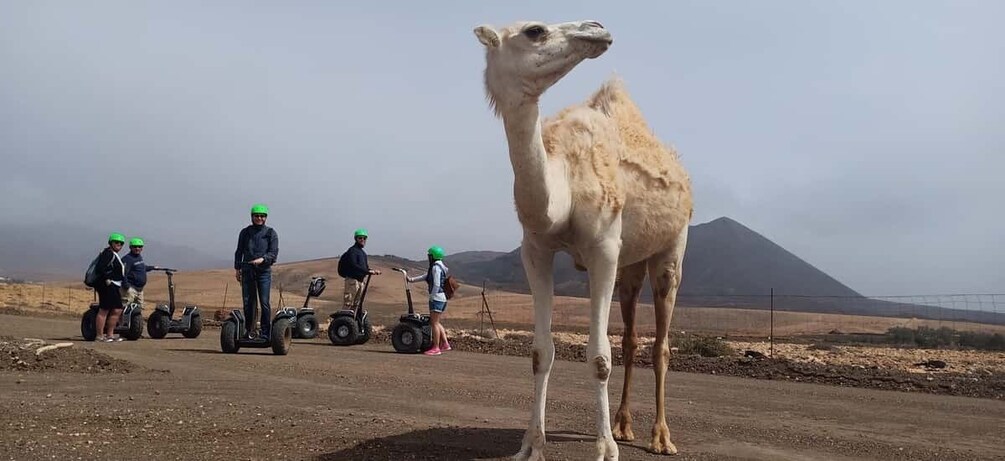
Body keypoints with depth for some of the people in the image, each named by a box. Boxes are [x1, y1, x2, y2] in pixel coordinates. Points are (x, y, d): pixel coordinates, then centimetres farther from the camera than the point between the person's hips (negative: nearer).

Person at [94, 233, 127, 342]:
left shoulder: (115, 255, 22)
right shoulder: (108, 253, -10)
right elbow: (100, 267, -20)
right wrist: (107, 279, -21)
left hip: (114, 287, 11)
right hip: (107, 285, -11)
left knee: (117, 310, 12)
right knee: (104, 310, -8)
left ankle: (110, 334, 18)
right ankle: (100, 336, -6)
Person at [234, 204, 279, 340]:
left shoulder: (271, 233, 5)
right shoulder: (245, 232, 12)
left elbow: (273, 253, -2)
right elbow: (239, 251, 16)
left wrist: (262, 259, -19)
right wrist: (237, 268, 9)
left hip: (264, 271, -2)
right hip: (247, 271, 3)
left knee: (264, 302, -6)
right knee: (248, 302, 4)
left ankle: (266, 334, -2)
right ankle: (249, 331, 15)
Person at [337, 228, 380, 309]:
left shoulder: (363, 253, 20)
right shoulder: (352, 251, -9)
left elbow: (365, 267, 21)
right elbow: (354, 266, -22)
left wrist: (372, 271, -1)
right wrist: (368, 271, -28)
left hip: (360, 280, 9)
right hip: (352, 280, -9)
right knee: (348, 304, -11)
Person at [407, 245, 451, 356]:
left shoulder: (436, 267, -14)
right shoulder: (440, 266, 17)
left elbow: (436, 285, -19)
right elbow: (426, 276, 24)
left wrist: (431, 297, -12)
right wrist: (412, 279, 22)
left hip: (437, 297, -10)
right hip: (443, 298, 10)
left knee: (434, 323, -5)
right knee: (436, 322, 15)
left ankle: (435, 348, -2)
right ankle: (445, 343, 14)